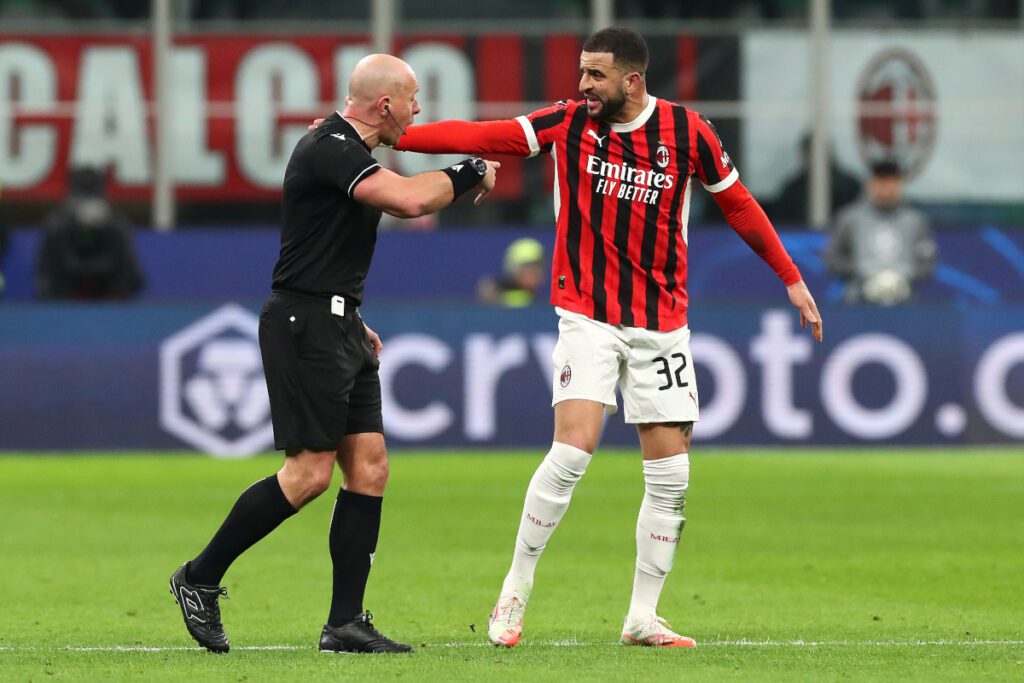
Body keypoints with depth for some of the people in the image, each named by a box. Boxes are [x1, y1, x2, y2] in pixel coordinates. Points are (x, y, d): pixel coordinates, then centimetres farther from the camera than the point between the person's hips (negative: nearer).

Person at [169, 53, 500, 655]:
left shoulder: (350, 150, 17)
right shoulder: (330, 150, -16)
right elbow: (410, 200, -30)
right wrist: (472, 174, -14)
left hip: (338, 328, 10)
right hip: (305, 325, -10)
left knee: (369, 465, 3)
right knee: (310, 472, -12)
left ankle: (346, 622, 4)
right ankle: (200, 579, 1)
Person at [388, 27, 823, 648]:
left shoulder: (686, 131, -3)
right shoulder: (568, 124, -4)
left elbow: (737, 203, 9)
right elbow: (478, 136, -10)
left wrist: (791, 278, 12)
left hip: (661, 325, 2)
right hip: (588, 317, -2)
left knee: (671, 473, 0)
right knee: (574, 448, -17)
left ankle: (643, 618, 11)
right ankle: (515, 594, -3)